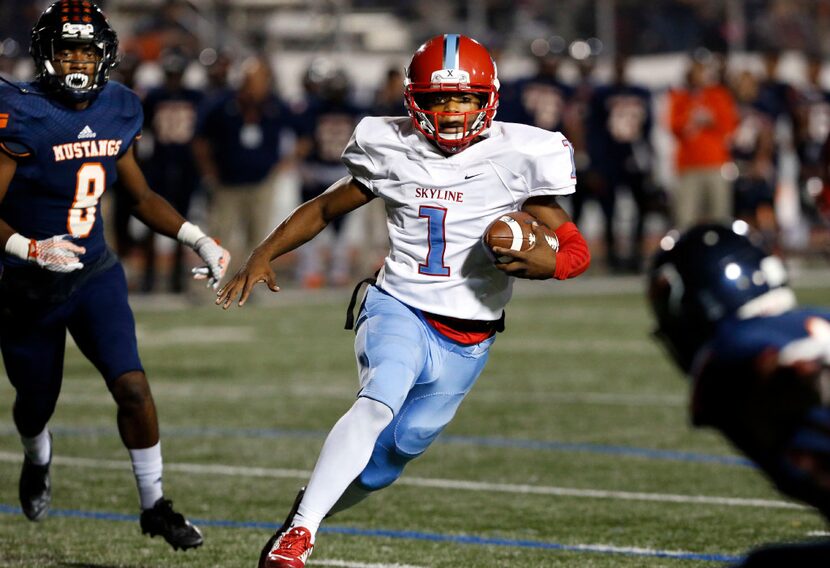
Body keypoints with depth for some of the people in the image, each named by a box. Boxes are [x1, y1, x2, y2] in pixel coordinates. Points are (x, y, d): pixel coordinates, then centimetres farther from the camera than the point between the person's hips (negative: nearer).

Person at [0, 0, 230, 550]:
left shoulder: (116, 113, -3)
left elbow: (142, 198, 12)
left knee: (132, 387, -14)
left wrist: (199, 239, 2)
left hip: (94, 275, 3)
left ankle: (155, 506, 2)